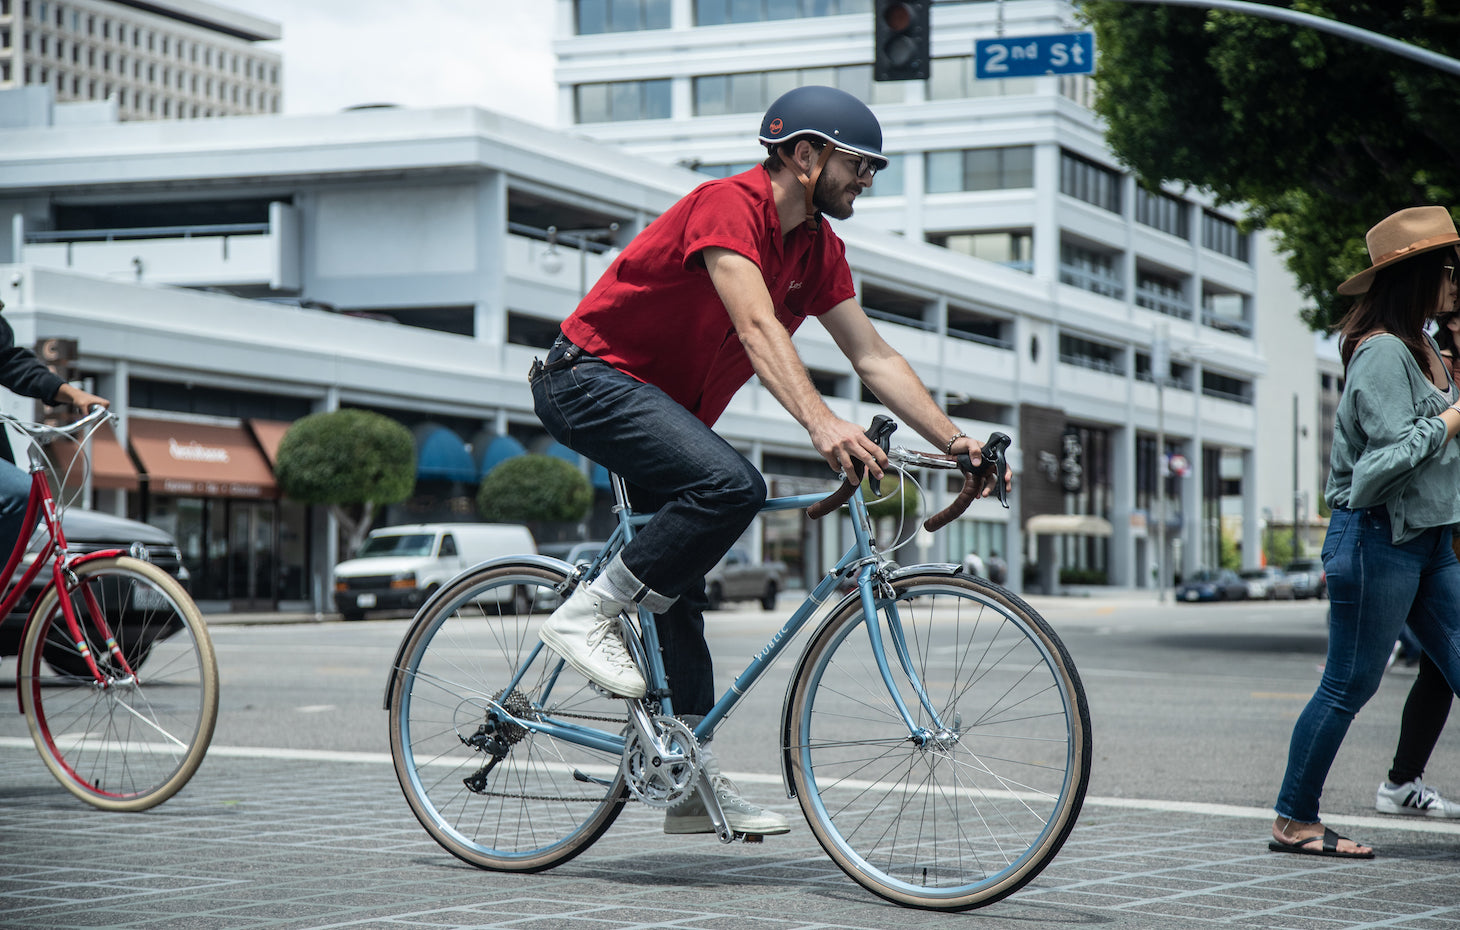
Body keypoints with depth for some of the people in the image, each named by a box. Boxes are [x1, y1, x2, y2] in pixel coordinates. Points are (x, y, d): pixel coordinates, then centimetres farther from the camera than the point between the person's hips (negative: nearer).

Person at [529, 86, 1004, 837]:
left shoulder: (818, 248, 5)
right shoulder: (728, 205, -21)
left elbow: (874, 357, 3)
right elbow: (757, 328, -35)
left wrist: (955, 441, -7)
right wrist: (820, 423, -48)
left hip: (661, 404, 9)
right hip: (590, 379, -9)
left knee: (676, 587, 8)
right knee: (732, 486, -31)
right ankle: (587, 613, -18)